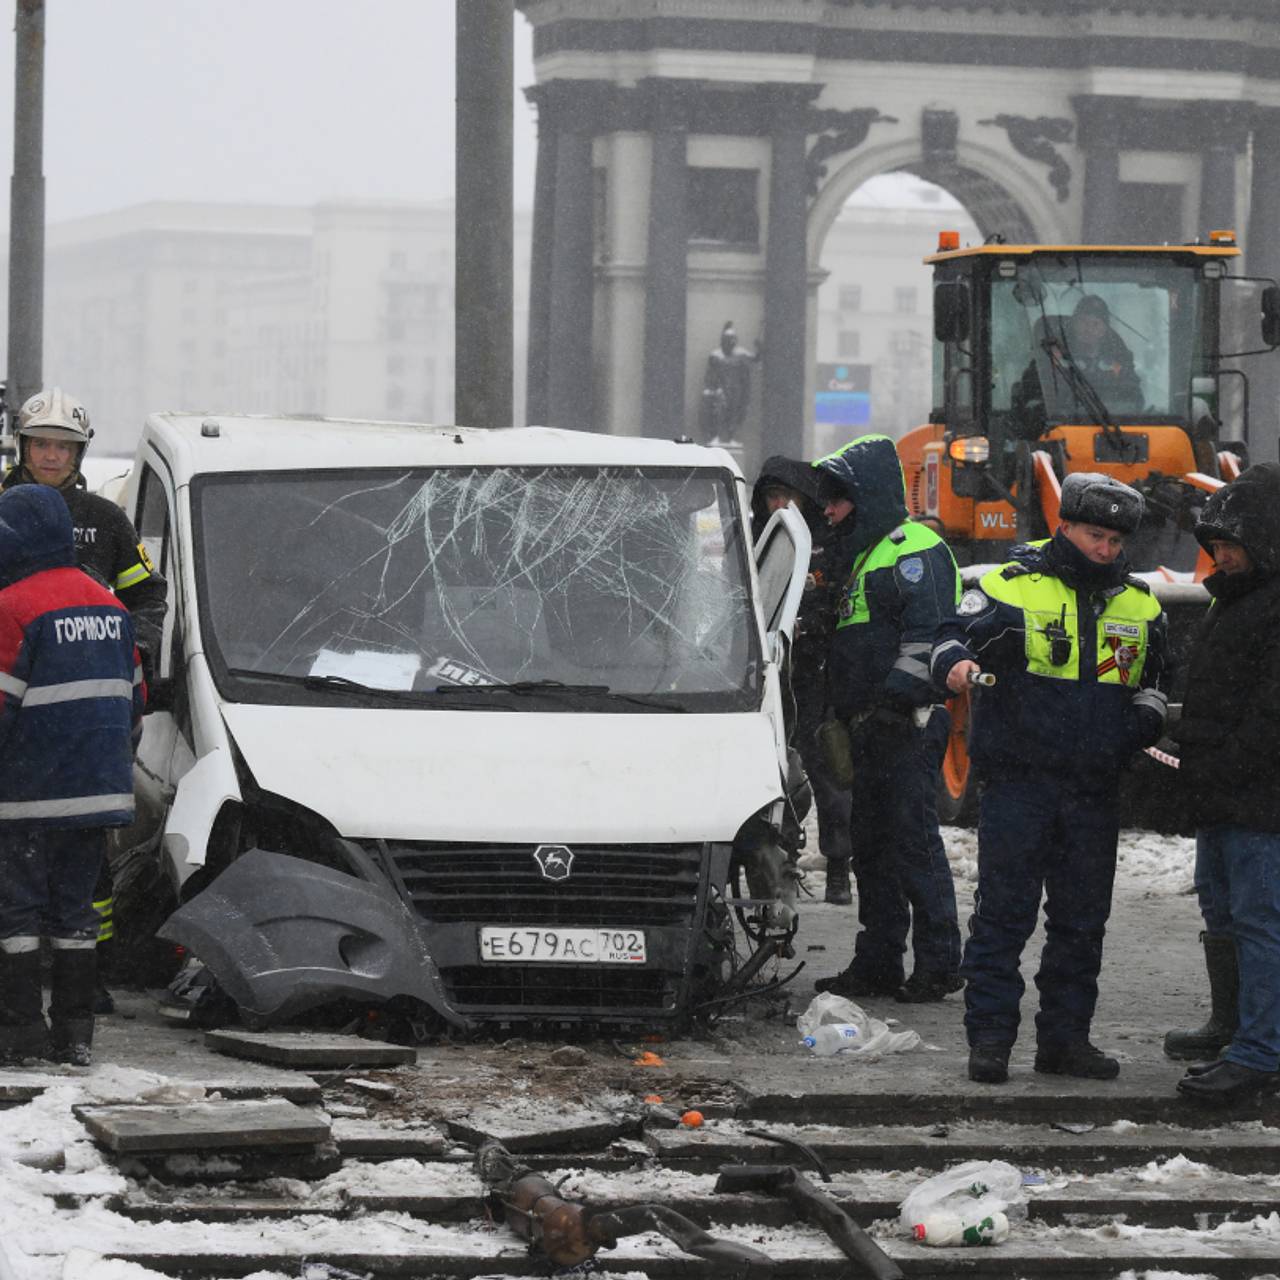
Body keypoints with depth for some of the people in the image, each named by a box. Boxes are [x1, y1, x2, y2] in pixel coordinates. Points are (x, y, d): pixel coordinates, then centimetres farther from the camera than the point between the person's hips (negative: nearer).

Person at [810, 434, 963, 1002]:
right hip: (870, 724, 10)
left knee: (913, 841, -9)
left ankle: (938, 964, -4)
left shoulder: (915, 551, -9)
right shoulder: (859, 555, 21)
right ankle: (878, 964, 15)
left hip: (909, 724, -10)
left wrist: (895, 698, -24)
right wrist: (841, 714, 21)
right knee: (870, 845, 10)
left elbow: (927, 636, -18)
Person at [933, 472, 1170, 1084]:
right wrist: (956, 663, -28)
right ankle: (989, 1037, -1)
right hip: (1018, 780, -5)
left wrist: (1146, 713, 2)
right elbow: (955, 636, -5)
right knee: (1003, 912, -5)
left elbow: (1156, 678, 23)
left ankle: (1065, 1037, 18)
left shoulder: (1139, 605, 12)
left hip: (1095, 791, 5)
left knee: (1082, 919, 9)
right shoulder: (1011, 586, -3)